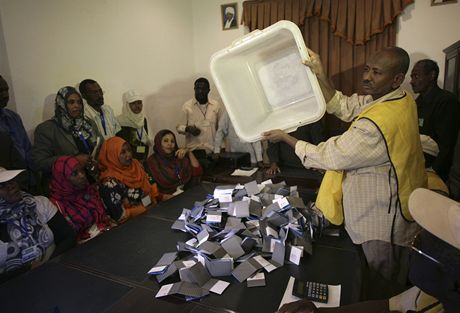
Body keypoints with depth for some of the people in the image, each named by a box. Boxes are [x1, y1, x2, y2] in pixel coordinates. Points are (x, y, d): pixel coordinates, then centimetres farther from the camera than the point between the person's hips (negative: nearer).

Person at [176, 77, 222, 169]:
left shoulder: (216, 105, 5)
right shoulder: (187, 106, 0)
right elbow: (179, 127, 4)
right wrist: (187, 128, -17)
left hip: (213, 150, 2)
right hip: (194, 150, -2)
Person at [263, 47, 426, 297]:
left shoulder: (376, 124, -34)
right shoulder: (399, 99, -4)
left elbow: (328, 157, -25)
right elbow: (344, 107, 0)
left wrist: (285, 138, -14)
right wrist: (319, 75, -8)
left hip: (381, 223, -9)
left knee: (381, 289, 17)